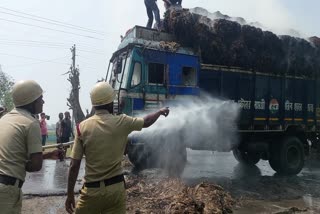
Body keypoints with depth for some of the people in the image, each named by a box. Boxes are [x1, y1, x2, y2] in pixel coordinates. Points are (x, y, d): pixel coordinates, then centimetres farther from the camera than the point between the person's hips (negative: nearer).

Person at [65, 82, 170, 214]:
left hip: (92, 190, 0)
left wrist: (70, 194, 4)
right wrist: (161, 111, 32)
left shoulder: (83, 127, -7)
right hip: (116, 188, 0)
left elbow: (74, 166, -6)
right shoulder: (121, 122, -6)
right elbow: (146, 122, 13)